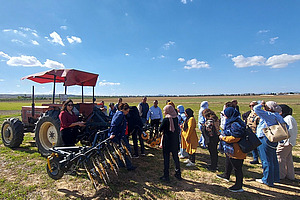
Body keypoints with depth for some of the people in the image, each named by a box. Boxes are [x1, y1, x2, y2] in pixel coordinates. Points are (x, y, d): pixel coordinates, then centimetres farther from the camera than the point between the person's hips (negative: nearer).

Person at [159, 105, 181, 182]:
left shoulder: (166, 119, -17)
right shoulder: (176, 118, -2)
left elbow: (160, 129, -10)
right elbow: (177, 129, 9)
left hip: (167, 141, -5)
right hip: (175, 141, 5)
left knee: (166, 158, 7)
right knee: (175, 157, 18)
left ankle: (166, 176, 16)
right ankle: (178, 174, 32)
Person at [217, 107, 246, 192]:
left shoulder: (236, 124, -27)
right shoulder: (232, 122, 7)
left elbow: (234, 138, -29)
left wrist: (223, 137, -19)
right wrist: (224, 136, 5)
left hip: (236, 151, -11)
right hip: (230, 150, 11)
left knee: (237, 168, 6)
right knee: (228, 163, 29)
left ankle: (239, 187, 22)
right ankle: (226, 175, 52)